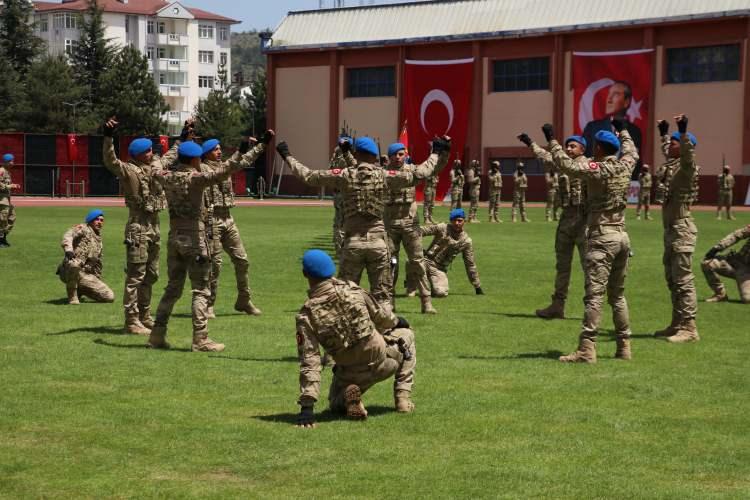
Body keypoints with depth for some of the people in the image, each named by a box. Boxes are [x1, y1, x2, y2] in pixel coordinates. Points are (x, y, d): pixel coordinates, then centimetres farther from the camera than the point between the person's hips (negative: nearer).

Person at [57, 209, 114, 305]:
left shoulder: (98, 239, 24)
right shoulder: (83, 229, 3)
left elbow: (98, 262, 33)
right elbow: (68, 235, -19)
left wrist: (98, 281, 27)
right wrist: (68, 249, -39)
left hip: (86, 275, 6)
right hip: (70, 272, -6)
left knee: (110, 297, -7)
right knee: (73, 263, -44)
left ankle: (79, 290, 15)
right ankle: (72, 296, -22)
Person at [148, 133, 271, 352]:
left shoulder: (167, 177, 2)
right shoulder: (196, 179, -15)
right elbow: (226, 169, -20)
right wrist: (261, 145, -21)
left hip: (174, 239, 6)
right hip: (195, 240, -6)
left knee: (173, 287, 16)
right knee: (201, 290, 1)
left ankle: (157, 334, 15)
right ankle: (200, 339, -1)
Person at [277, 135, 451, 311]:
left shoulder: (344, 175, -3)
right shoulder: (384, 176, -4)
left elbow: (307, 176, 3)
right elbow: (420, 172, -1)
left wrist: (287, 156, 15)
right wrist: (438, 153, 12)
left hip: (353, 242, 0)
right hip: (378, 242, 0)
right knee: (382, 295, 6)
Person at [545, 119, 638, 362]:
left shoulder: (598, 169, -12)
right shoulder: (624, 167, 7)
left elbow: (566, 164, -19)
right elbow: (632, 152, 30)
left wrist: (552, 140, -10)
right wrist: (622, 130, 44)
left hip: (602, 238, -7)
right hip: (622, 237, 7)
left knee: (594, 295, -12)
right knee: (618, 295, 15)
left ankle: (587, 349, -18)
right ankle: (624, 347, 18)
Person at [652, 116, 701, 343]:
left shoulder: (687, 168, -11)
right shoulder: (671, 165, 13)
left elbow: (688, 154, -34)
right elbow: (668, 152, 37)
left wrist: (683, 131, -45)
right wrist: (663, 133, 43)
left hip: (682, 229, -10)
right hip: (670, 229, 10)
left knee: (683, 280, -11)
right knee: (672, 280, 13)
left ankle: (689, 328, -12)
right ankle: (677, 324, 20)